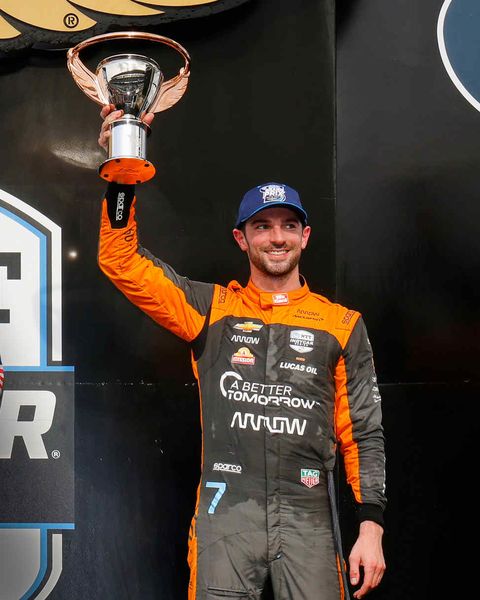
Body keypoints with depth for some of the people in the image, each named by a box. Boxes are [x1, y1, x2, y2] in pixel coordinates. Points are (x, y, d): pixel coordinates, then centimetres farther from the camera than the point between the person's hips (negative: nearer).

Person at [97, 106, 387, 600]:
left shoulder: (342, 325, 9)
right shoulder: (212, 309, 9)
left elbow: (363, 433, 8)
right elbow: (121, 262, 1)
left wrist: (371, 527, 0)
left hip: (308, 515, 1)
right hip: (226, 509, 0)